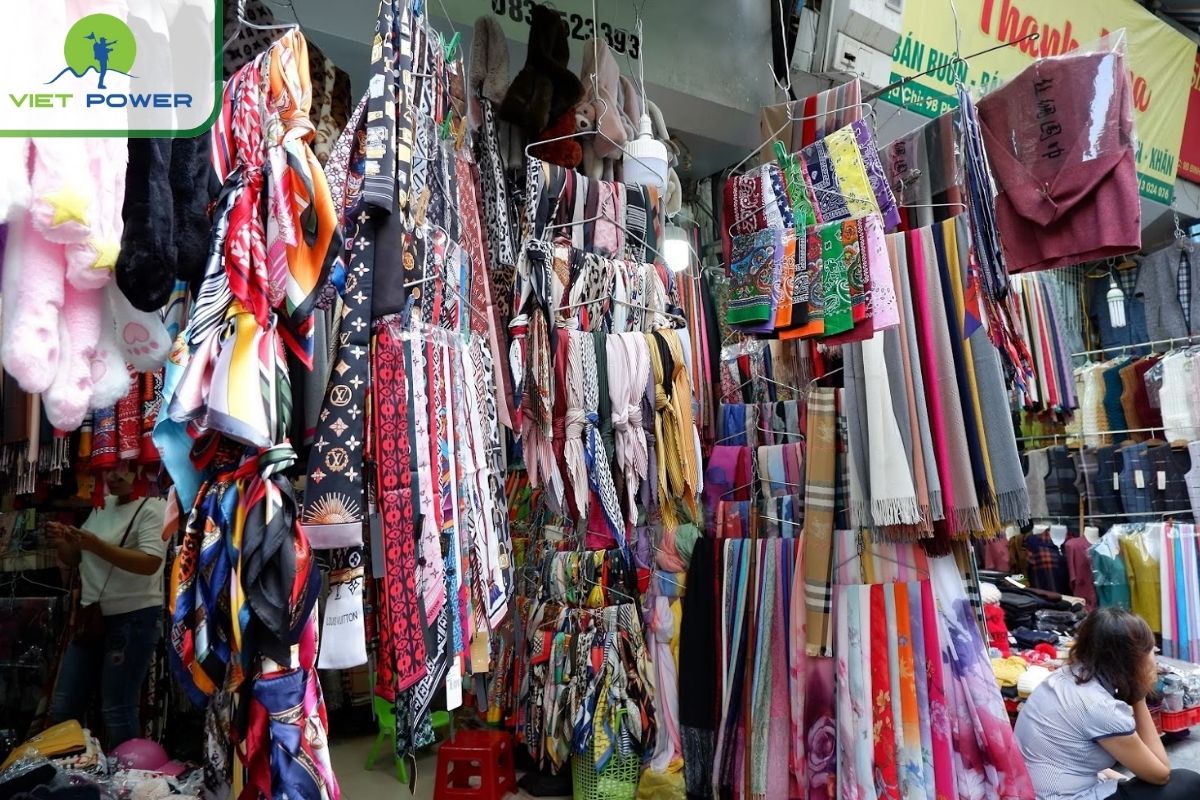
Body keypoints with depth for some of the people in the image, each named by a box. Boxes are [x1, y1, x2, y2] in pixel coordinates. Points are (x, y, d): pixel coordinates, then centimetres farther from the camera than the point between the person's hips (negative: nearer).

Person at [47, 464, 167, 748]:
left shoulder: (153, 508, -12)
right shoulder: (102, 506, 12)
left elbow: (150, 563, -24)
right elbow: (75, 559, 17)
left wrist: (96, 545, -30)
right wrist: (62, 542, -5)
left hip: (133, 618, -8)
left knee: (117, 710, -2)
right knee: (62, 707, 15)